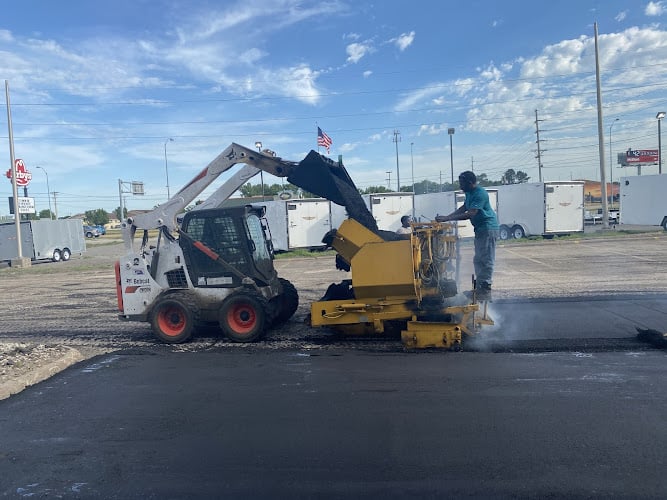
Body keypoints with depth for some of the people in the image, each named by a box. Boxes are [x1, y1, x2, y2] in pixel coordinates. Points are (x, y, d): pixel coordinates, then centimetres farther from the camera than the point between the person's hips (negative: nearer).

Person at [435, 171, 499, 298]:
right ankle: (479, 287, 20)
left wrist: (448, 218, -30)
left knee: (486, 259, -9)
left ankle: (486, 289, -7)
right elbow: (464, 207, 20)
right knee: (478, 260, 13)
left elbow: (470, 214, -29)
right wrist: (447, 217, 7)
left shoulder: (480, 194, -22)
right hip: (480, 229, 11)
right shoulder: (469, 193, 11)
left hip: (488, 228, -11)